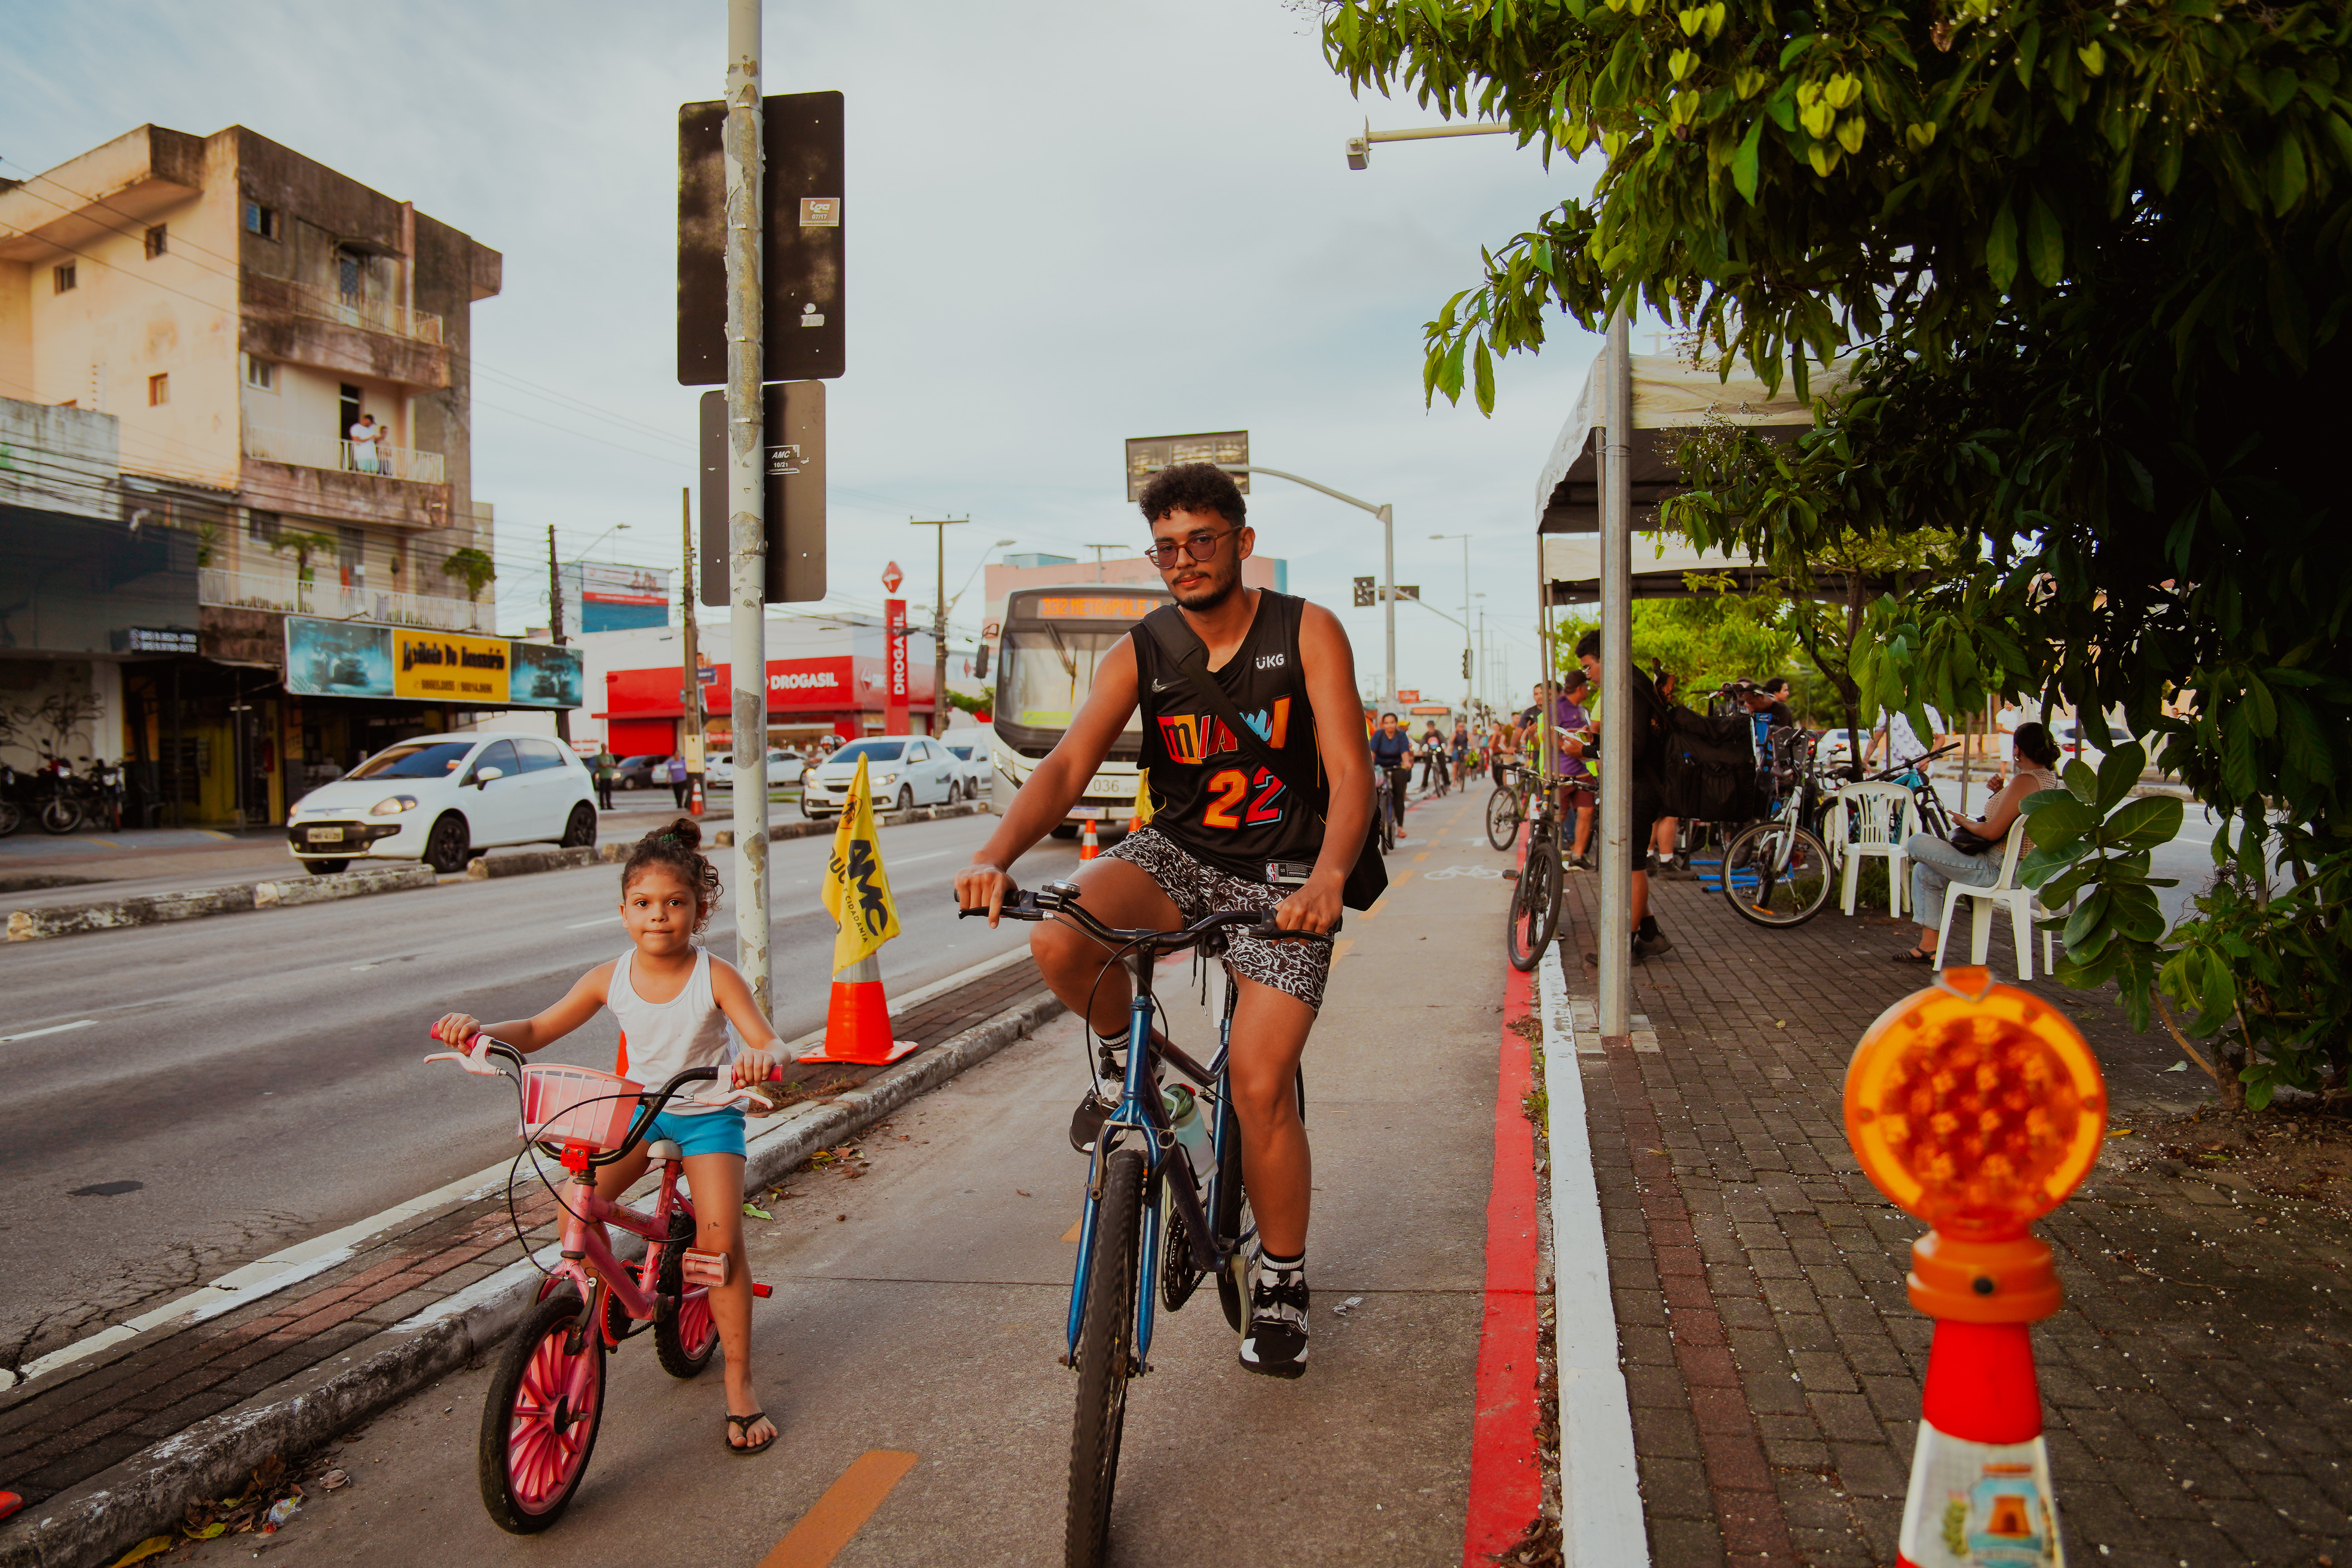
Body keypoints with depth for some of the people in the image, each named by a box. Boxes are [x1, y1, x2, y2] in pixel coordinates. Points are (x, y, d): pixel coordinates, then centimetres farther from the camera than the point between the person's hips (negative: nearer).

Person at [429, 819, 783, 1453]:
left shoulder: (716, 976, -20)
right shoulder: (610, 978, -10)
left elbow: (769, 1043, -27)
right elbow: (538, 1030, -1)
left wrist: (760, 1056, -52)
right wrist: (481, 1030, -20)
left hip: (708, 1113, -3)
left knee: (720, 1239, -15)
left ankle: (739, 1381, 1)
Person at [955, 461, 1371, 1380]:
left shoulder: (1307, 633, -8)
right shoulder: (1140, 654, -3)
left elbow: (1350, 771, -17)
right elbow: (1066, 765, -14)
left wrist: (1327, 876, -37)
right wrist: (995, 855, -34)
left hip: (1281, 875, -2)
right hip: (1175, 854, 2)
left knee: (1260, 1085, -13)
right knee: (1058, 939, -29)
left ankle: (1282, 1278, 12)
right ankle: (1126, 1058, 4)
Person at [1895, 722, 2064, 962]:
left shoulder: (2025, 781, -22)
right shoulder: (2051, 778, 7)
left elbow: (1992, 832, -24)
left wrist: (1964, 822, -6)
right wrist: (2001, 794, 5)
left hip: (1998, 869, -10)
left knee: (1918, 842, -5)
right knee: (1924, 871, 16)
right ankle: (1928, 945, 15)